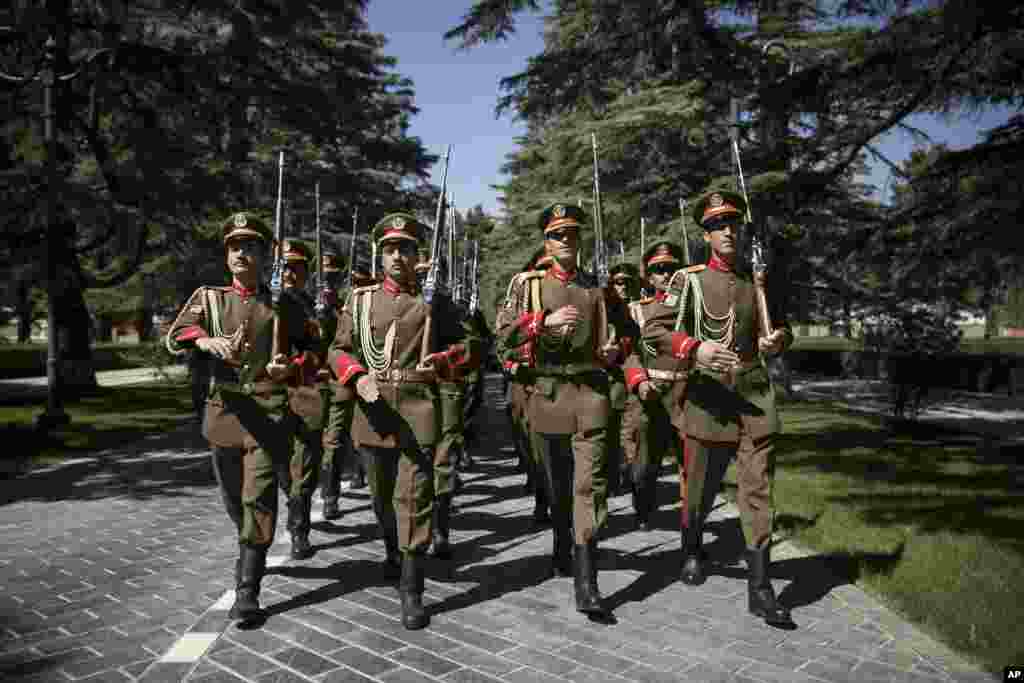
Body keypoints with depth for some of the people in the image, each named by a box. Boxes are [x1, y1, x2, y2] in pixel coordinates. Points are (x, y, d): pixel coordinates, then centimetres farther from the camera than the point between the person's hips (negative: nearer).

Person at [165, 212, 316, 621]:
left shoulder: (284, 305, 5)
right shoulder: (207, 297, 8)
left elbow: (310, 350, 13)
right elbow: (175, 336, -8)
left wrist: (292, 366, -10)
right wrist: (206, 341, -31)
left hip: (270, 410, -3)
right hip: (225, 408, 3)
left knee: (259, 497, -8)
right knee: (233, 496, 17)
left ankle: (247, 590, -1)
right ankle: (250, 550, 45)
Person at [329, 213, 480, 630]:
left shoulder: (434, 301, 4)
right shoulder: (360, 300, 9)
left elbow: (471, 345, 7)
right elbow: (339, 350, 10)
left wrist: (441, 362, -13)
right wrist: (358, 377, -11)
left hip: (419, 409, -3)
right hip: (374, 408, 3)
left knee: (415, 497, -6)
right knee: (382, 494, 19)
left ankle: (411, 590, 4)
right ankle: (394, 551, 47)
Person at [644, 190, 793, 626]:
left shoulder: (757, 281, 11)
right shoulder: (691, 280, 0)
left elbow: (781, 328, 24)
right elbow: (652, 330, -7)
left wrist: (778, 340, 0)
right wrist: (695, 348, -22)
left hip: (755, 394, 3)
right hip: (709, 394, -2)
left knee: (758, 490, -1)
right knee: (701, 487, 10)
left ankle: (760, 589, 5)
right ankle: (691, 551, 38)